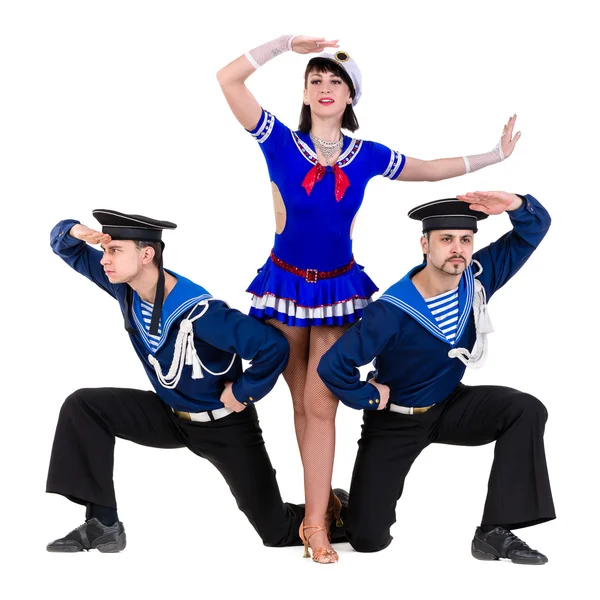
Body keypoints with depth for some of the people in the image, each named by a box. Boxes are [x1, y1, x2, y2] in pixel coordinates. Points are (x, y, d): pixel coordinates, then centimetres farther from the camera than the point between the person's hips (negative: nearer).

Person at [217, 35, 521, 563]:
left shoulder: (367, 156, -1)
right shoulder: (281, 143, -9)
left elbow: (430, 170, 15)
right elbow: (228, 79, -17)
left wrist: (495, 154, 16)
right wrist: (288, 43, -13)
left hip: (338, 288, 1)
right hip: (286, 283, 0)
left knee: (320, 405, -4)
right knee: (303, 403, 8)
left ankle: (316, 523, -1)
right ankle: (323, 499, 23)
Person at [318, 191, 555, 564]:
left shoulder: (478, 276, -15)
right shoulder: (394, 311, -30)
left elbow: (535, 227, -11)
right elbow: (333, 366, -29)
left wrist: (514, 204, -33)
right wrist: (370, 399, -13)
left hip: (450, 405, 5)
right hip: (396, 419, -4)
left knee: (527, 411, -22)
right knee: (368, 538, -10)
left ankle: (494, 533, -17)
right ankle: (347, 502, 30)